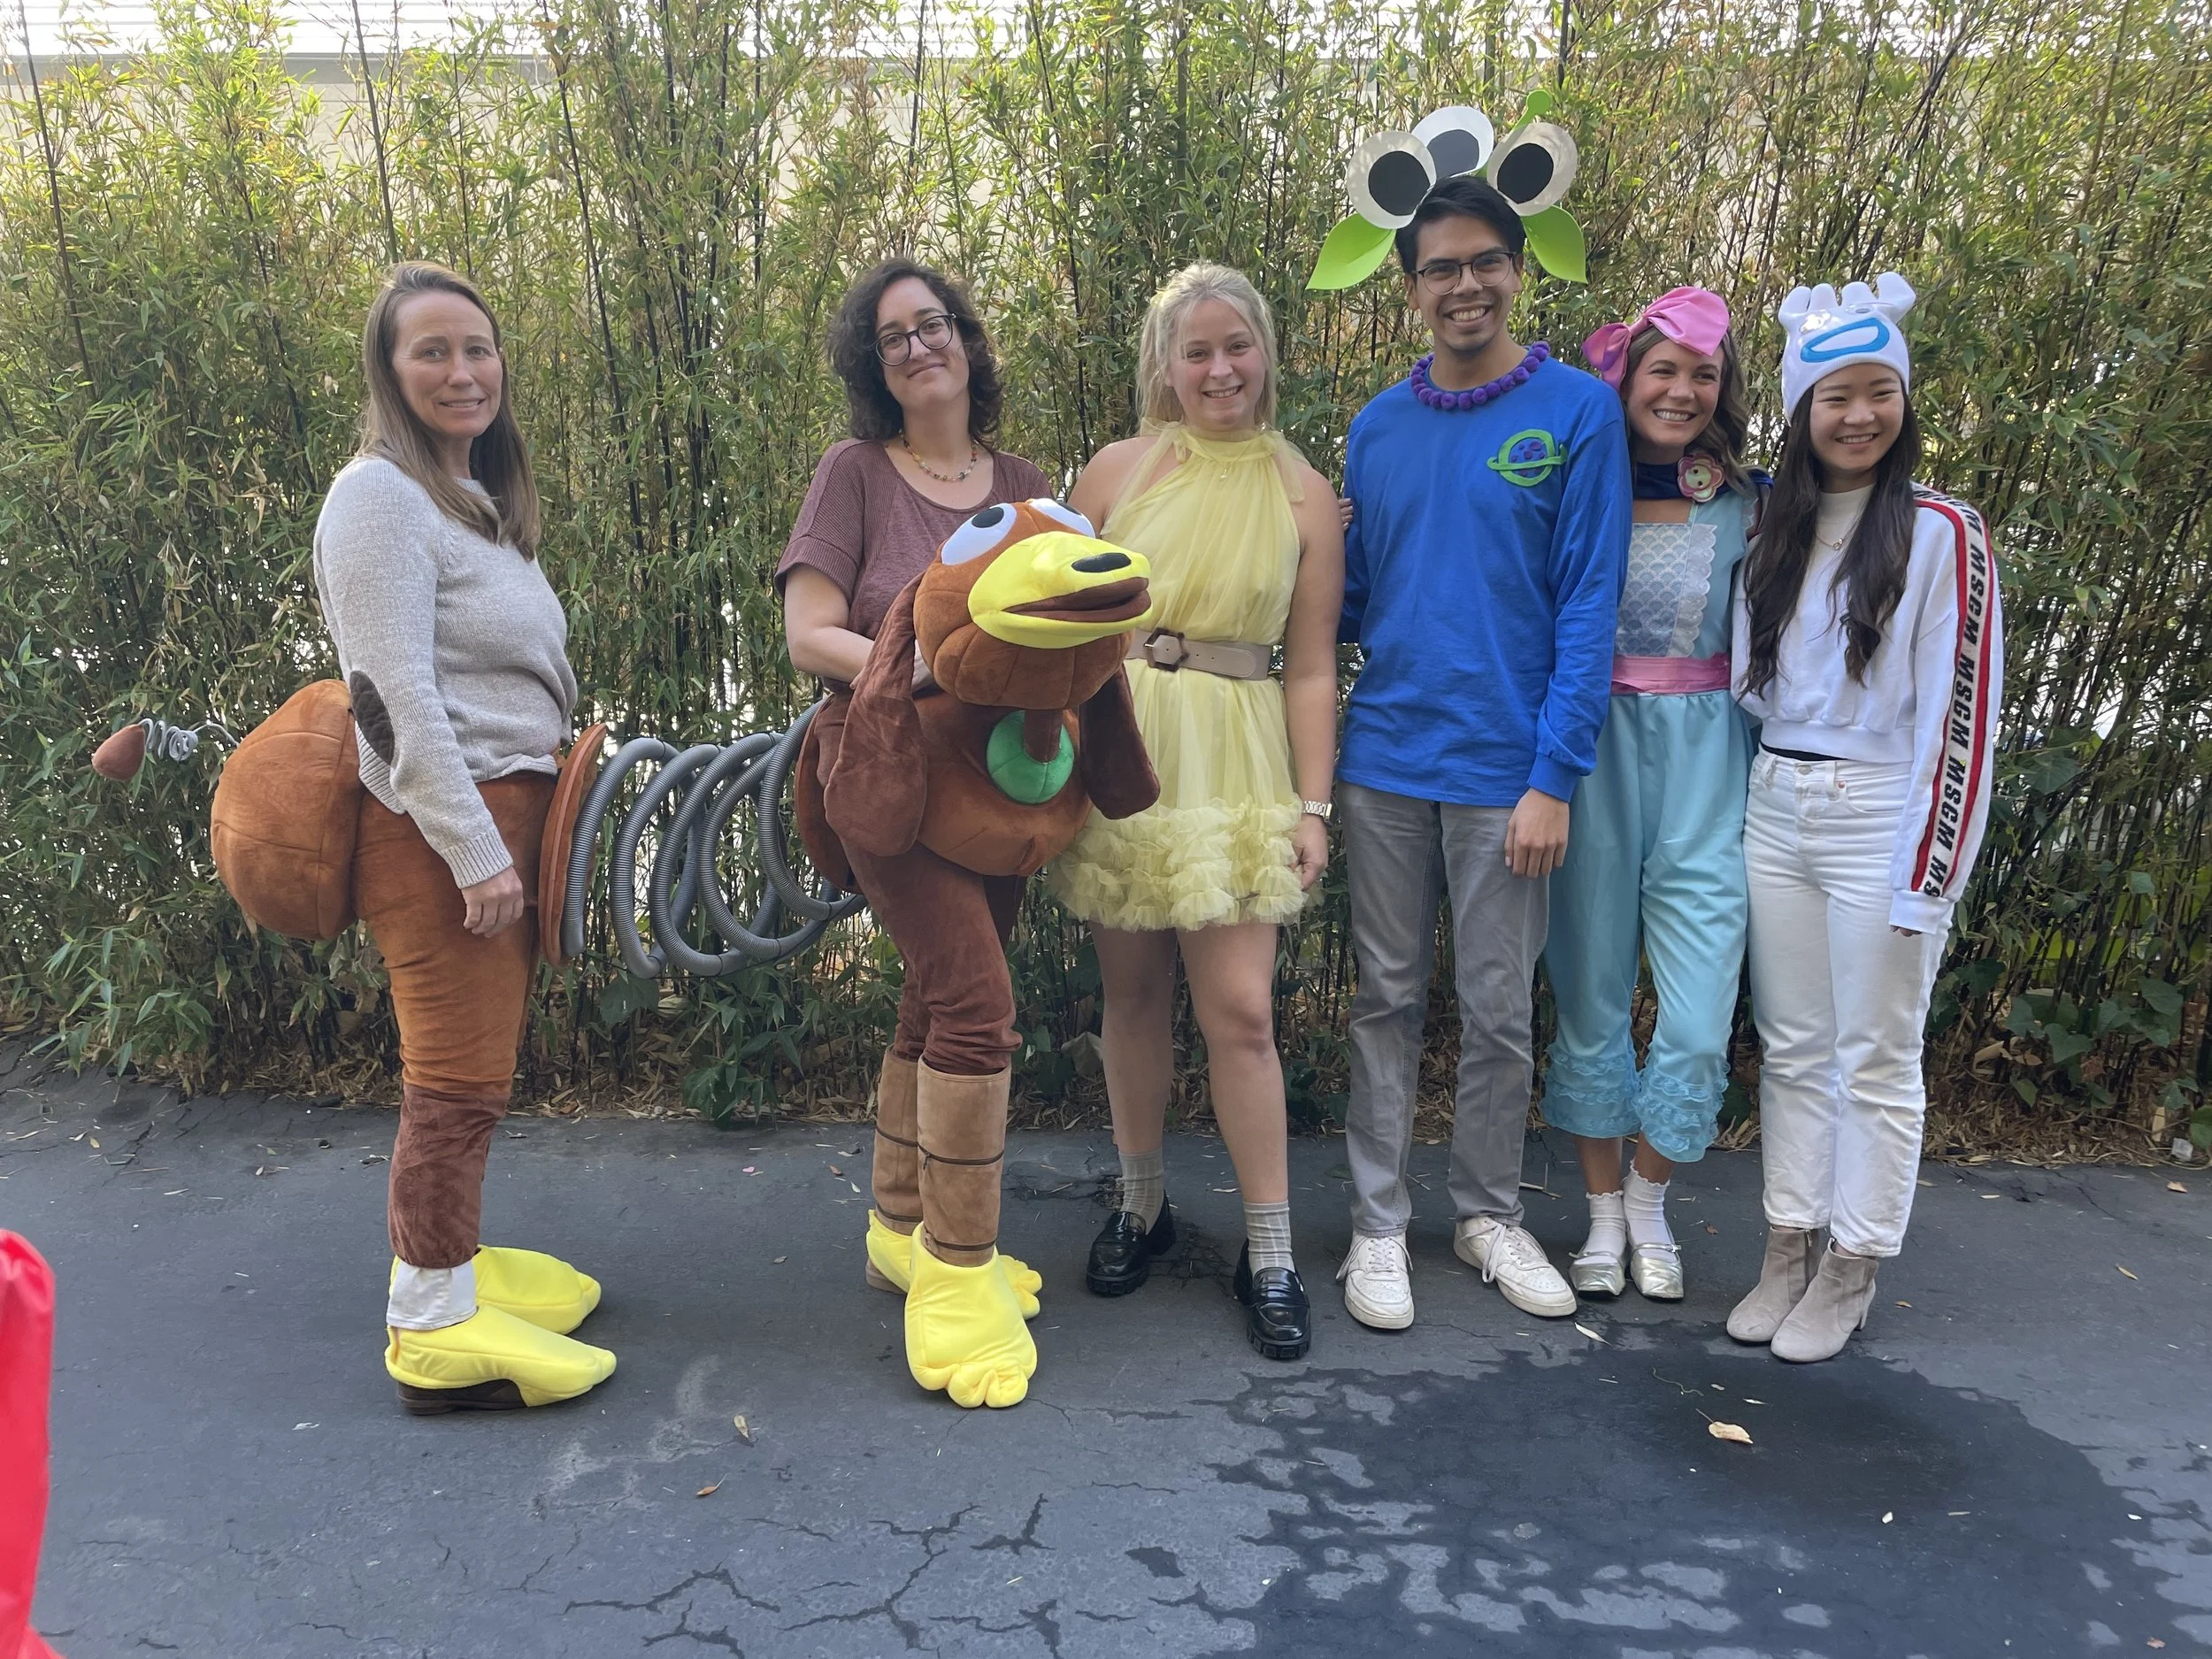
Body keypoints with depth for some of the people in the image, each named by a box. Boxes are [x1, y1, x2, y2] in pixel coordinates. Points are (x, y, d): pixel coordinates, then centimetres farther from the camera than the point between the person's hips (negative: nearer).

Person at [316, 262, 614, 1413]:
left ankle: (455, 1260, 27)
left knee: (475, 1067, 14)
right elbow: (395, 693, -18)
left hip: (505, 807, 9)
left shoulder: (478, 495, 18)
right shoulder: (381, 495, -10)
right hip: (432, 821, -9)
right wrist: (474, 849, -20)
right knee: (458, 1075, -5)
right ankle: (435, 1328, 4)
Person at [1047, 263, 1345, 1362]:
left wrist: (1312, 803, -1)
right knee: (1131, 993, 9)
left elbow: (1311, 666, 4)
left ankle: (1270, 1253, 9)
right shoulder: (1120, 469, 5)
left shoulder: (1302, 493, 5)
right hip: (1114, 751, 1)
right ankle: (1141, 1202, 29)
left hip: (1233, 767, -1)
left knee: (1239, 1009, -5)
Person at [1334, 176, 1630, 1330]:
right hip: (1385, 762, 3)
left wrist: (1554, 776, -13)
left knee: (1498, 1009, 8)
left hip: (1504, 771, -3)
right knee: (1388, 999, 10)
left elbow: (1588, 608, -8)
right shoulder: (1378, 428, 8)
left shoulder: (1576, 412, -4)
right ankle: (1378, 1222, 20)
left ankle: (1489, 1214, 26)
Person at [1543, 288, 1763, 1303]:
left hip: (1703, 759, 1)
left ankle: (1648, 1199, 23)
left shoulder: (1748, 502, 6)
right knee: (1590, 987, 8)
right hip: (1588, 753, 0)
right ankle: (1602, 1212, 25)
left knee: (1700, 1010, -3)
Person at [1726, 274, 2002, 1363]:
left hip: (1880, 813, -5)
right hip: (1776, 811, 5)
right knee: (1791, 1049, 11)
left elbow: (1960, 710, -12)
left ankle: (1849, 1273, 17)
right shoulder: (1776, 533, 10)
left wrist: (1926, 870, -15)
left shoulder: (1940, 534, -7)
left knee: (1875, 1060, 4)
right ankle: (1787, 1255, 22)